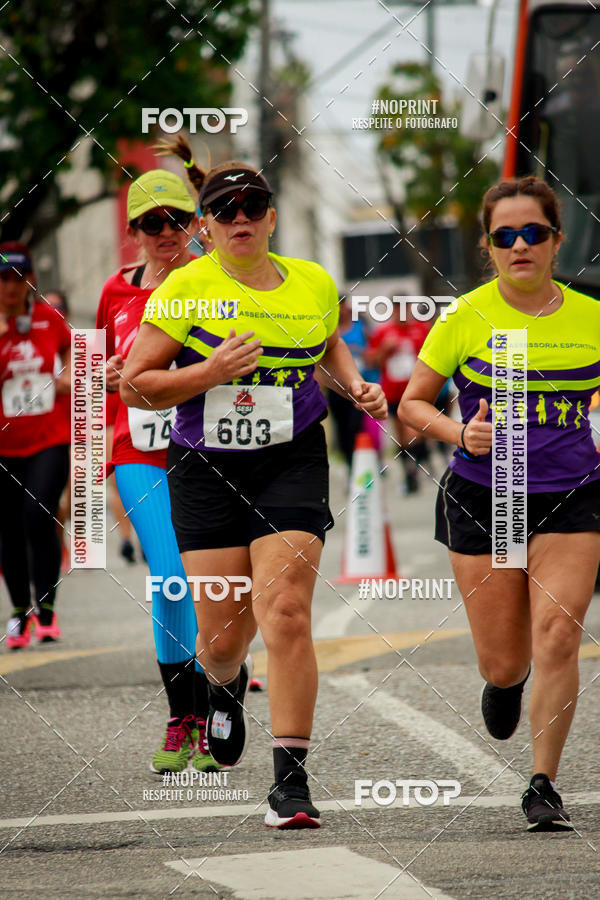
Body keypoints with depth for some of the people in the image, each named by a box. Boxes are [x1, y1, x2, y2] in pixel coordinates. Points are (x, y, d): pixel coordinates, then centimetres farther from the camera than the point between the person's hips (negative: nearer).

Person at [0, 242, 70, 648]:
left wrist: (69, 375, 1)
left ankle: (47, 608, -10)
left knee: (39, 514, -20)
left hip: (50, 439, -1)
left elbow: (69, 347, 20)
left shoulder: (49, 319, 0)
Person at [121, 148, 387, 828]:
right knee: (220, 634, 3)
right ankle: (226, 684, 43)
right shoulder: (185, 289, -5)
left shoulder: (314, 284, 6)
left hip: (291, 466, 1)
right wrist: (211, 371, -18)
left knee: (285, 613, -15)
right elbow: (136, 385, -5)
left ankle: (290, 781, -12)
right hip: (205, 471, -1)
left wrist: (355, 386, 8)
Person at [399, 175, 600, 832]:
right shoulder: (468, 317, -4)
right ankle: (504, 681, 42)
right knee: (505, 663, 3)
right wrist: (459, 435, -15)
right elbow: (412, 402, 4)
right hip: (482, 500, -1)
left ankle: (543, 785, -5)